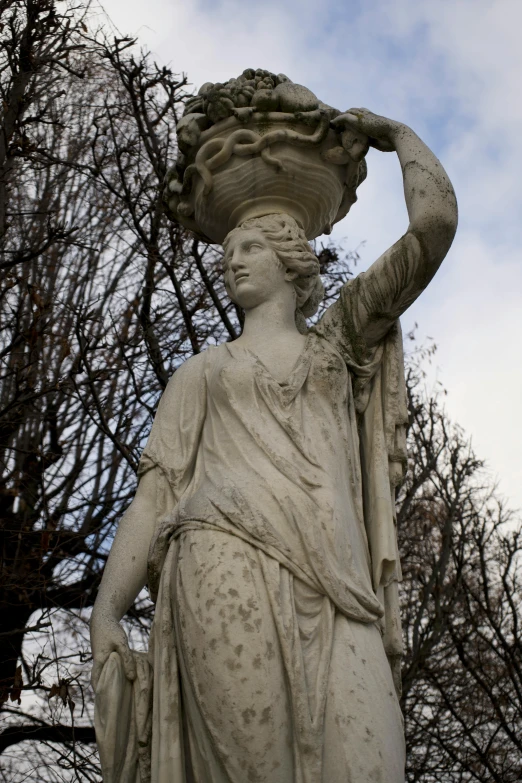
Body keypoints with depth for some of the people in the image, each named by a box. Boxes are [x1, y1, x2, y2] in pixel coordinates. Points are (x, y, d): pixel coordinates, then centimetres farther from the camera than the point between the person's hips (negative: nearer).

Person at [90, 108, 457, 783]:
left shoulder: (337, 341, 28)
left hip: (333, 586, 1)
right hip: (229, 571, -1)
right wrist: (106, 613, 1)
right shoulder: (202, 372, 27)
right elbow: (154, 494, 15)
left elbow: (434, 225, 19)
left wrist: (398, 135, 34)